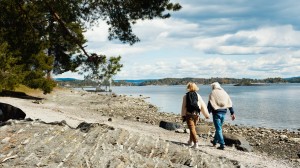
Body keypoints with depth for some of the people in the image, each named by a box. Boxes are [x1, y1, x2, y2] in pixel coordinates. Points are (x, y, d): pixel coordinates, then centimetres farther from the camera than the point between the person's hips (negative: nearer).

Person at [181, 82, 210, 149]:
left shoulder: (186, 96, -3)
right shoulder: (197, 95, 1)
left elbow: (184, 106, -1)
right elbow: (203, 105, 2)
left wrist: (183, 115, 7)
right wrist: (206, 114, 9)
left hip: (189, 114, -3)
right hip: (196, 114, 3)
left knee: (192, 129, -1)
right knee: (193, 128, 19)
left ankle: (196, 143, -11)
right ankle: (190, 141, 31)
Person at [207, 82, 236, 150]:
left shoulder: (212, 93, -3)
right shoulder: (224, 93, 11)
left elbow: (210, 104, -9)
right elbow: (230, 103, 9)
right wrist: (232, 113, 11)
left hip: (216, 112, -5)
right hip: (223, 112, 5)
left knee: (218, 129, -3)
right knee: (219, 128, 20)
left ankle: (222, 144, -8)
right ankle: (215, 141, 34)